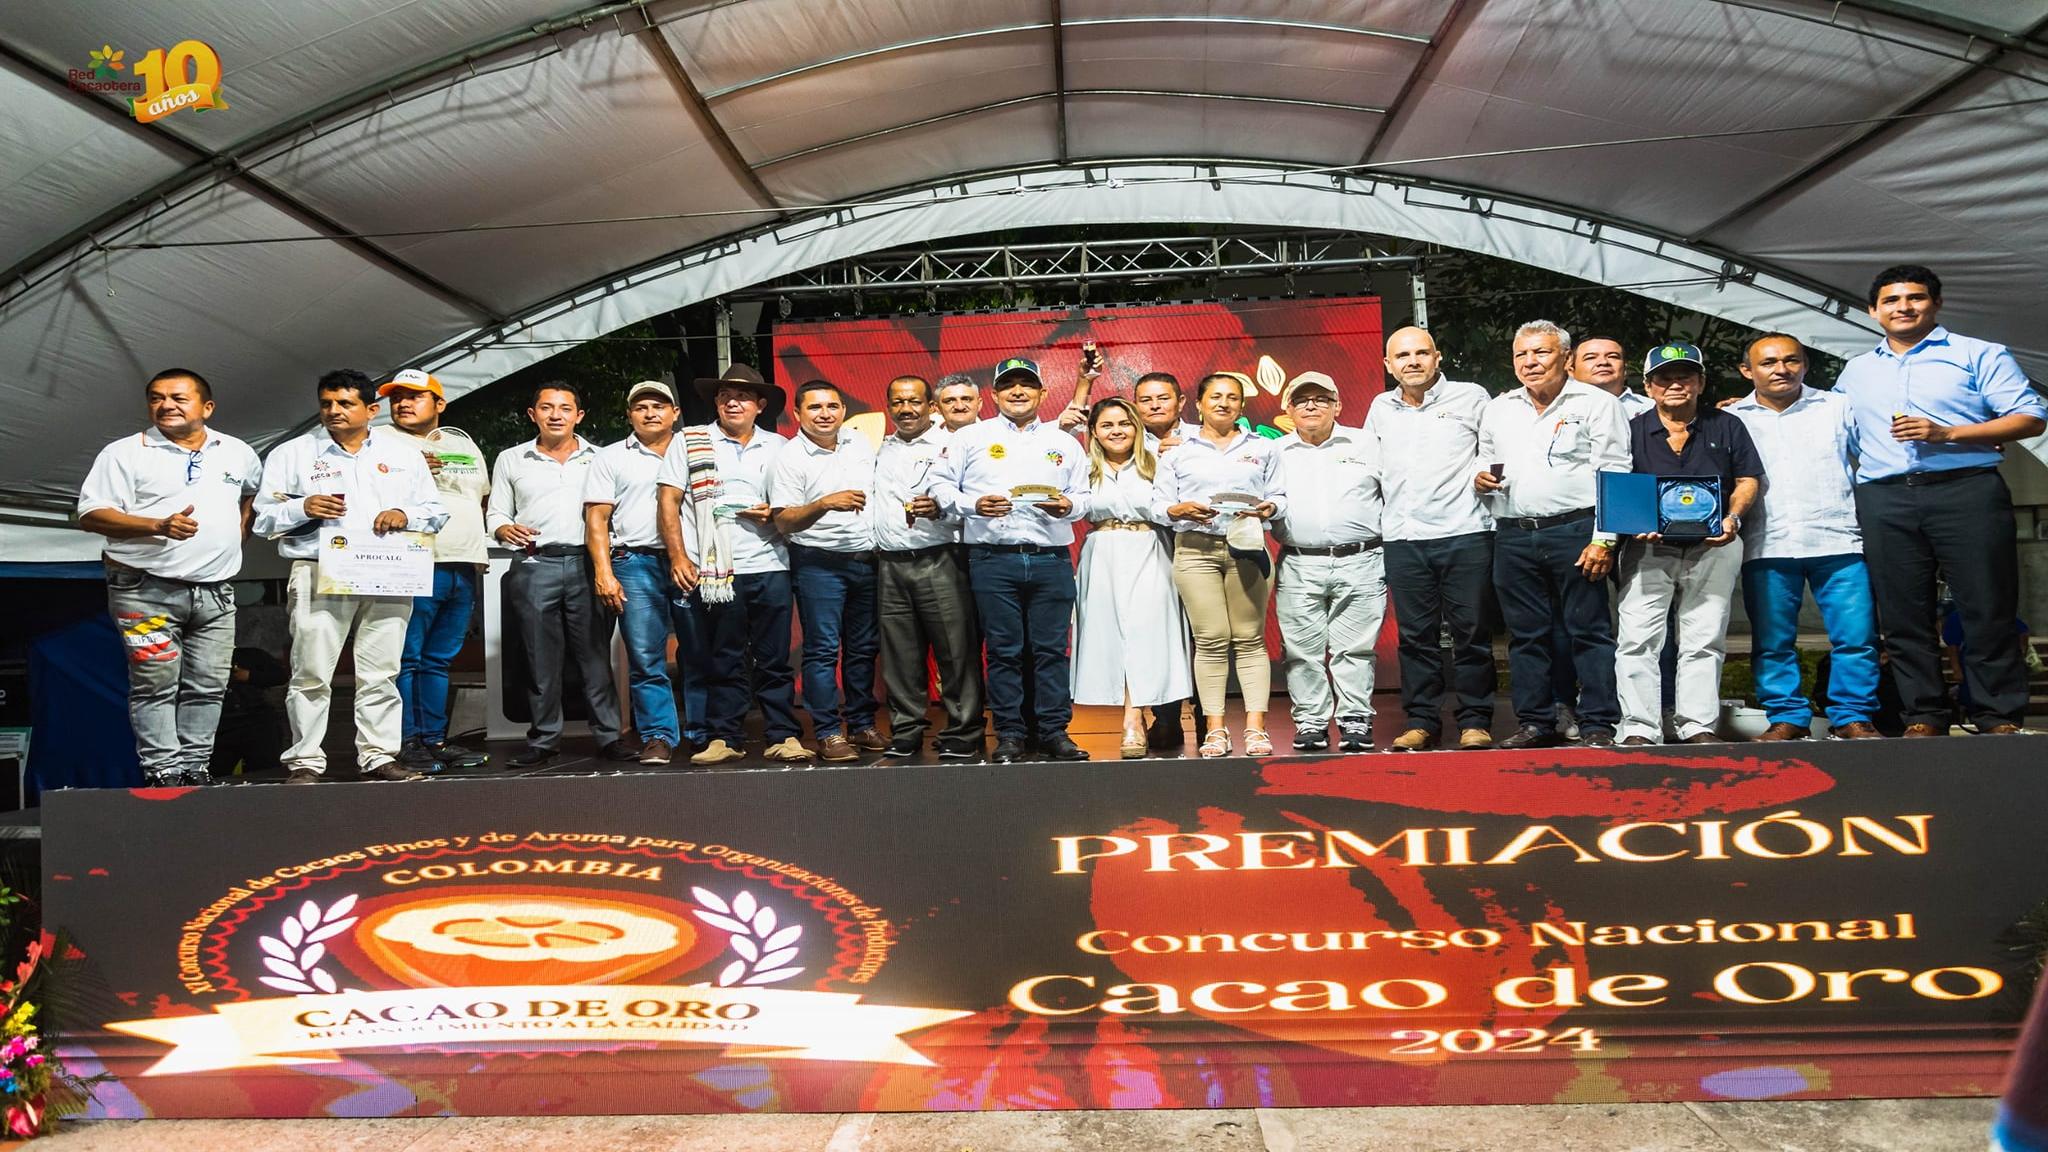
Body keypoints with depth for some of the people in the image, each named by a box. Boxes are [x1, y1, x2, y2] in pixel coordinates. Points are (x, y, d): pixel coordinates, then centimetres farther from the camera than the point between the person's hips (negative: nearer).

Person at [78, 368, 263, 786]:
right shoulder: (125, 453, -1)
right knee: (156, 685, -6)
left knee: (208, 686, 4)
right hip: (147, 591, -4)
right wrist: (159, 525, -20)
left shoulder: (238, 453, 12)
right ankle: (163, 771, -3)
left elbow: (254, 490, 33)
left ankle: (195, 766, 12)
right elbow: (91, 514, -7)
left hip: (215, 593, 4)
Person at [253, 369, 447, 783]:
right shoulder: (292, 454, 10)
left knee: (381, 673, 3)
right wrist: (302, 508, -11)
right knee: (312, 673, -4)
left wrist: (404, 515, -6)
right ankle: (305, 762, 3)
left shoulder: (403, 453, 15)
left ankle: (379, 756, 9)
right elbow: (264, 518, 7)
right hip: (319, 574, -2)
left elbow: (436, 511, 14)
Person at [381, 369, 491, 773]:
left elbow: (482, 494, 28)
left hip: (464, 567, 5)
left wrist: (478, 551, 17)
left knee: (439, 660, 9)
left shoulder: (464, 444, 21)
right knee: (406, 659, -6)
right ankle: (407, 742, -3)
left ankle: (435, 740, 13)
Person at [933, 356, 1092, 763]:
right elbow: (941, 485, 7)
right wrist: (974, 505, -10)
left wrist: (1068, 506, -7)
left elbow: (1085, 497, 15)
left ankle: (1054, 731, 8)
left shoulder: (1063, 442, 17)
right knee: (1003, 650, 1)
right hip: (992, 559, -1)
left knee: (1052, 649, 1)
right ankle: (1009, 734, 9)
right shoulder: (970, 438, 10)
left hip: (1052, 558, 2)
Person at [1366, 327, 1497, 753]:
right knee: (1415, 635, 5)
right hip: (1402, 539, 3)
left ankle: (1474, 721, 8)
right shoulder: (1380, 409, 16)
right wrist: (1377, 518, 22)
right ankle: (1421, 722, 12)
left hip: (1464, 533, -3)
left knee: (1470, 632, 0)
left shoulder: (1470, 397, 5)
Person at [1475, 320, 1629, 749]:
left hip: (1574, 532, -5)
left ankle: (1598, 724, 3)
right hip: (1513, 535, 5)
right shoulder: (1497, 410, 16)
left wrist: (1604, 539, -13)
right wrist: (1481, 480, 3)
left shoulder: (1595, 404, 1)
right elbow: (1486, 464, 28)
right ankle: (1535, 723, 16)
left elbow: (1614, 476, -5)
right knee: (1525, 635, 8)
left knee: (1589, 631, -3)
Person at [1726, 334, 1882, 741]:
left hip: (1839, 542, 0)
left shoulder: (1837, 408, 12)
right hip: (1766, 548, 0)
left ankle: (1853, 718, 6)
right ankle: (1786, 718, 10)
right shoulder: (1731, 420, 11)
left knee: (1856, 636, -3)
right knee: (1772, 642, 1)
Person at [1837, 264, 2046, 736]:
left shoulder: (1979, 355, 8)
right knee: (1903, 616, 2)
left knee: (1988, 610, -5)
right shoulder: (1856, 370, 21)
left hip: (1966, 490, -3)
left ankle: (2001, 719, 0)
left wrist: (1946, 434, -12)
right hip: (1883, 502, 4)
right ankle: (1924, 717, 8)